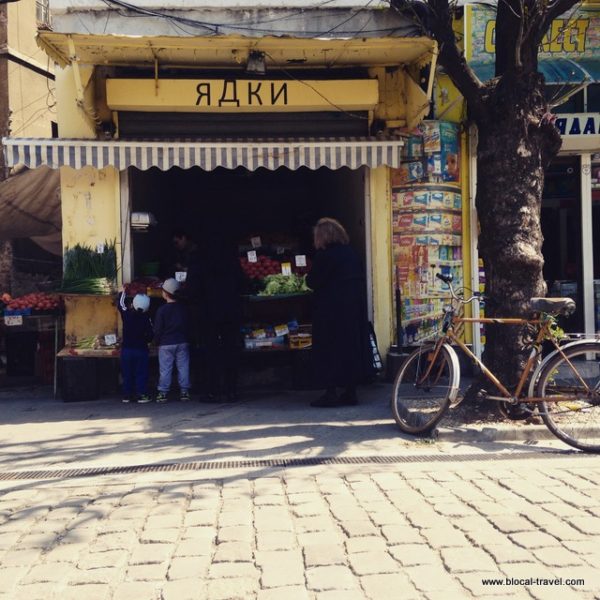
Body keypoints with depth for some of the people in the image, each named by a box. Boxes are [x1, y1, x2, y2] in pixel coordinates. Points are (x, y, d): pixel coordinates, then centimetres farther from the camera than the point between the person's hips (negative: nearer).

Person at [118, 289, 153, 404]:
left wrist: (123, 292, 28)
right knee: (141, 373, 3)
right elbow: (151, 334, -3)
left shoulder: (126, 314, -6)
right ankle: (142, 395, 0)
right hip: (141, 350, -2)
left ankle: (127, 395, 12)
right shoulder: (146, 318, -9)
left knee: (127, 373, 9)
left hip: (126, 349, 2)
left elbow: (121, 304, 14)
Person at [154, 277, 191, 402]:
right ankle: (184, 391, 8)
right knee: (183, 367, 7)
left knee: (165, 369, 3)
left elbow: (157, 330, -7)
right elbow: (188, 325, 8)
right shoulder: (183, 308, 1)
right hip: (182, 342, 3)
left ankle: (163, 392, 5)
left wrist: (157, 341, 7)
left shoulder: (162, 310, -11)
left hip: (166, 344, -3)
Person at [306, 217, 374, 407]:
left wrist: (308, 278, 9)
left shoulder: (324, 255, -13)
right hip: (355, 308, 7)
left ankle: (331, 393, 2)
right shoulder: (352, 253, 8)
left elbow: (313, 282, -12)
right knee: (352, 347, 11)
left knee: (329, 351, 1)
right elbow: (360, 279, 12)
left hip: (330, 311, -7)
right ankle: (350, 391, 15)